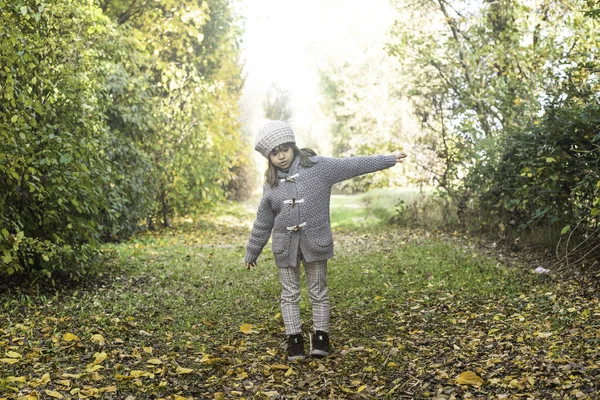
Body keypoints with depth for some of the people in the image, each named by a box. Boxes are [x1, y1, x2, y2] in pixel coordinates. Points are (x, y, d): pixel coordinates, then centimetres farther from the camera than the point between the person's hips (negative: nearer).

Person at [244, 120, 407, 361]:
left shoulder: (318, 166, -6)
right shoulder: (271, 185, 3)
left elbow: (354, 165, -6)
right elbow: (263, 222, 11)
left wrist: (389, 160, -7)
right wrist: (252, 252, 15)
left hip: (315, 241, -2)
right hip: (285, 245, 2)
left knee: (318, 292, 8)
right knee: (290, 294, 7)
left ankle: (321, 338, 21)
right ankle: (294, 340, 17)